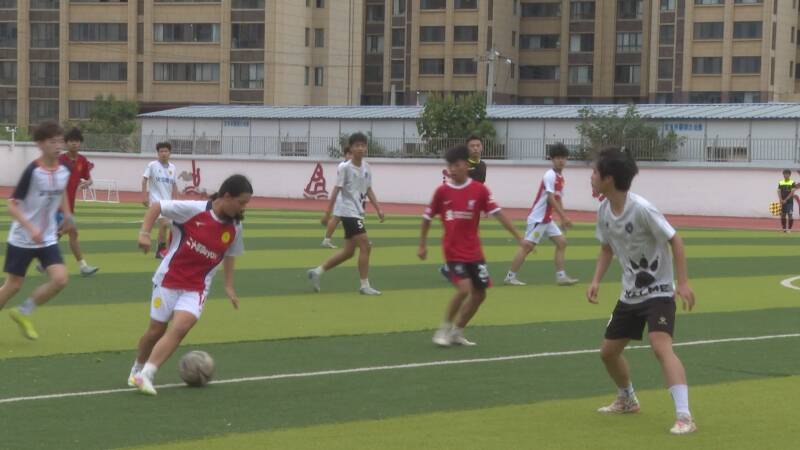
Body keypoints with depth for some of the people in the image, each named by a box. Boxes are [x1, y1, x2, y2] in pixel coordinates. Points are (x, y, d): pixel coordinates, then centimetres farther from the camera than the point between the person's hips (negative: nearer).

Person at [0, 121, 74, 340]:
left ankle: (23, 313, 11)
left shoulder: (64, 171, -4)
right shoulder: (32, 171, -21)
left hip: (48, 238, 5)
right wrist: (31, 228, -31)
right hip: (21, 239, -5)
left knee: (60, 280, -11)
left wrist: (67, 214, 14)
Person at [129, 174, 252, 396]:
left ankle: (146, 375, -20)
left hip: (196, 288, 2)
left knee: (180, 327, -21)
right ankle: (137, 369, 34)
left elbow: (230, 254, 16)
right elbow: (156, 206, -9)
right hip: (169, 278, -2)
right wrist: (145, 232, -19)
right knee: (156, 330, 7)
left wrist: (229, 286, 14)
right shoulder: (193, 209, -16)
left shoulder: (234, 228, -2)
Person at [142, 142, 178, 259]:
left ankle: (160, 251, 18)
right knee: (164, 223, -19)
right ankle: (162, 248, -6)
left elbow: (174, 185, 16)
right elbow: (144, 180, -4)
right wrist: (145, 196, -11)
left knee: (163, 225, 5)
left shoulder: (172, 168, 10)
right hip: (156, 199, -5)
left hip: (167, 200, 5)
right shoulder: (152, 165, -3)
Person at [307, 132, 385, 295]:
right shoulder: (345, 167, -12)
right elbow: (337, 190, -13)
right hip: (348, 211, -8)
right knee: (365, 245, -13)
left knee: (349, 251, 12)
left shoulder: (366, 168, 8)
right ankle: (364, 285, -6)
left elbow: (368, 190, 14)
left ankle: (317, 272, 21)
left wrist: (378, 209, 4)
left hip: (358, 212, 8)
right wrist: (328, 213, -14)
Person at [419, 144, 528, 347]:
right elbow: (427, 217, 6)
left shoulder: (479, 190, -5)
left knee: (480, 293, 7)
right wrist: (422, 245, 9)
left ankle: (457, 332, 24)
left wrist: (519, 238, -11)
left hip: (474, 251, 3)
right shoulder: (442, 191, -6)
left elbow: (498, 214, -7)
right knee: (464, 288, -20)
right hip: (453, 251, -3)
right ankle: (444, 330, -2)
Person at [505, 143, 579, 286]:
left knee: (562, 242, 5)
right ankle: (510, 276, 0)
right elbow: (551, 199, -23)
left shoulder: (560, 177, 11)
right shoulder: (550, 176, -17)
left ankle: (561, 276, 7)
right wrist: (564, 217, -24)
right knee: (527, 246, -7)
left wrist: (564, 218, 14)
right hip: (537, 217, -9)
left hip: (547, 219, 9)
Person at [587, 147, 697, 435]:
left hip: (659, 292, -8)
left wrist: (683, 283, -24)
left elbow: (674, 241, -18)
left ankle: (684, 416, -32)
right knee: (608, 351, 14)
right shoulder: (604, 211, -2)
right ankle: (627, 400, 41)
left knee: (660, 346, -28)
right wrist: (596, 280, 1)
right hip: (630, 294, 8)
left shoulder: (641, 209, -24)